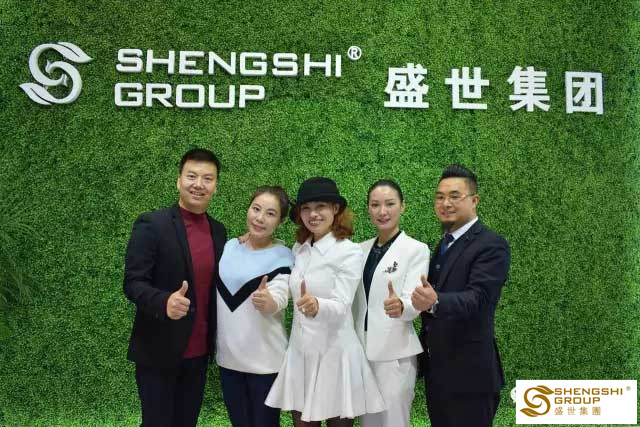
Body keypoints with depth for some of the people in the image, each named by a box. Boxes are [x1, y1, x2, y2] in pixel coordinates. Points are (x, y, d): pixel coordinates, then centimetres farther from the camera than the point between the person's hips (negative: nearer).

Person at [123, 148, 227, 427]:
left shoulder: (219, 231, 6)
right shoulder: (151, 224, -12)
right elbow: (133, 283, -16)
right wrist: (164, 302, -35)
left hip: (198, 352, 6)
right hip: (158, 351, -5)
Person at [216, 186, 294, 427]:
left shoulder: (282, 256, -10)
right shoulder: (229, 247, 3)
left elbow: (279, 299, -24)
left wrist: (267, 301, -44)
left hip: (264, 358, -4)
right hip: (228, 355, 5)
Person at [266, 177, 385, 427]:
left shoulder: (350, 252, -11)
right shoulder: (298, 249, 7)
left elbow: (341, 306, -20)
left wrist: (317, 305, -39)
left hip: (334, 354, -5)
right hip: (299, 353, 5)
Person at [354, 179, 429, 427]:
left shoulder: (416, 249, -8)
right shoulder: (361, 249, 9)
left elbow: (414, 302, -17)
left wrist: (400, 306, -39)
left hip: (395, 353, -5)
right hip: (362, 350, 6)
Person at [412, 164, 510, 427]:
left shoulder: (492, 245, -13)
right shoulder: (444, 244, 13)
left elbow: (477, 297, -26)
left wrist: (434, 303, -42)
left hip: (469, 372, -8)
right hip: (437, 370, 8)